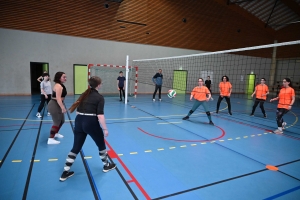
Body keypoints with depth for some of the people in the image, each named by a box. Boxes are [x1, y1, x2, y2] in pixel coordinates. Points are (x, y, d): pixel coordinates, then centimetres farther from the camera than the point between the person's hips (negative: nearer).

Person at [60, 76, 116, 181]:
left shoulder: (84, 95, 13)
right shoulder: (99, 97, -7)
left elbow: (78, 110, 13)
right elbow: (100, 115, -14)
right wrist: (105, 129, -8)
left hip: (79, 121, 6)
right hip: (91, 123, -6)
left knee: (76, 147, 16)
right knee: (101, 145, 17)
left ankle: (65, 172, 21)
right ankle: (106, 165, 35)